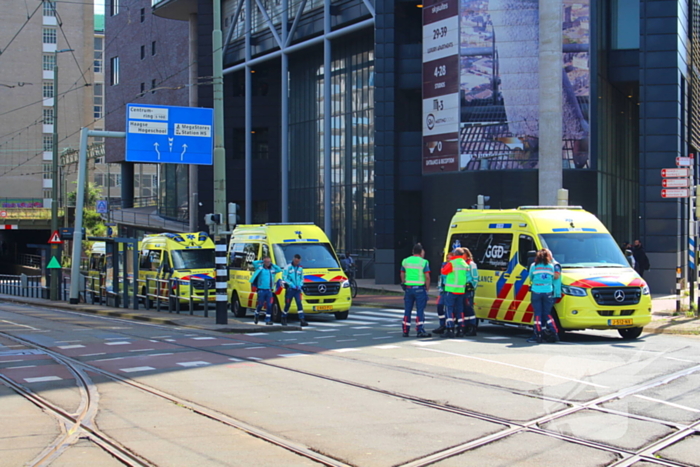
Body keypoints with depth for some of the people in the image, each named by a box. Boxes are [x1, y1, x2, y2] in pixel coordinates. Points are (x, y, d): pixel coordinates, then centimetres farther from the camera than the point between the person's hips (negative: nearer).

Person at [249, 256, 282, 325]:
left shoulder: (272, 269, 11)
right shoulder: (260, 269, 1)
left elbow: (280, 269, 18)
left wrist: (272, 264, 11)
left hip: (269, 291, 3)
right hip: (261, 290, -3)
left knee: (269, 305, -3)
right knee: (260, 305, 1)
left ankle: (268, 320, 2)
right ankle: (256, 315, 28)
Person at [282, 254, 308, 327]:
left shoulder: (300, 268, 11)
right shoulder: (288, 267, -3)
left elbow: (302, 278, 18)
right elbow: (284, 278, -6)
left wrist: (300, 285, -1)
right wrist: (292, 285, -13)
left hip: (298, 289, 3)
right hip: (290, 289, -3)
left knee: (299, 303, -10)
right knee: (287, 304, 3)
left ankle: (302, 320, -17)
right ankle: (283, 319, 22)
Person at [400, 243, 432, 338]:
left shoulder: (405, 261, 8)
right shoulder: (423, 262, -7)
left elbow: (402, 275, 12)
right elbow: (427, 277, -10)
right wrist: (427, 288, 1)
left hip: (408, 288, 4)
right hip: (419, 288, -4)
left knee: (407, 310, 10)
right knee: (420, 310, -1)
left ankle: (405, 331, 11)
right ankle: (420, 331, -4)